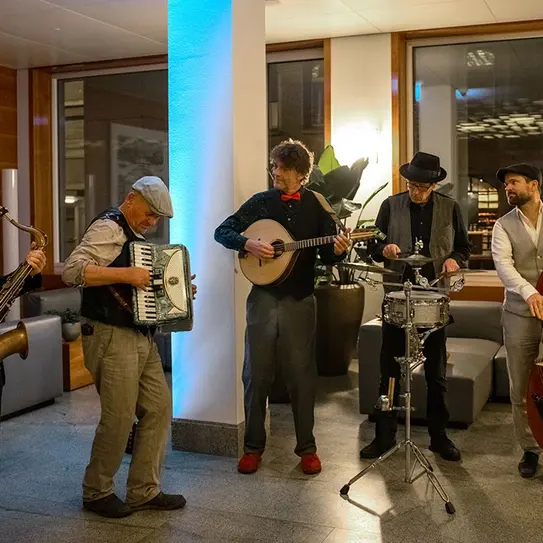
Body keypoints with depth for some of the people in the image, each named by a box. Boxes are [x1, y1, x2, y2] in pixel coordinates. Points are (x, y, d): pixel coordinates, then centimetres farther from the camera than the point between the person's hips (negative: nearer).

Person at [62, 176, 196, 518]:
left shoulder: (136, 236, 18)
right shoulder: (108, 227, -10)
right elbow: (73, 270, -23)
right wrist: (126, 274, -26)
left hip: (141, 336, 9)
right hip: (111, 336, -9)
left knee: (159, 407, 7)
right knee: (119, 418, -3)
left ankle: (144, 491, 17)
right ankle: (97, 493, 17)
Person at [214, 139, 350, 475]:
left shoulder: (316, 206, 3)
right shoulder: (260, 202, 4)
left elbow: (327, 256, 3)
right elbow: (222, 232, 4)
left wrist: (338, 251, -19)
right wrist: (248, 243, -13)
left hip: (300, 300, -1)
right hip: (263, 297, 1)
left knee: (302, 375, 4)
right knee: (256, 375, 6)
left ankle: (307, 447, 19)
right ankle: (254, 446, 20)